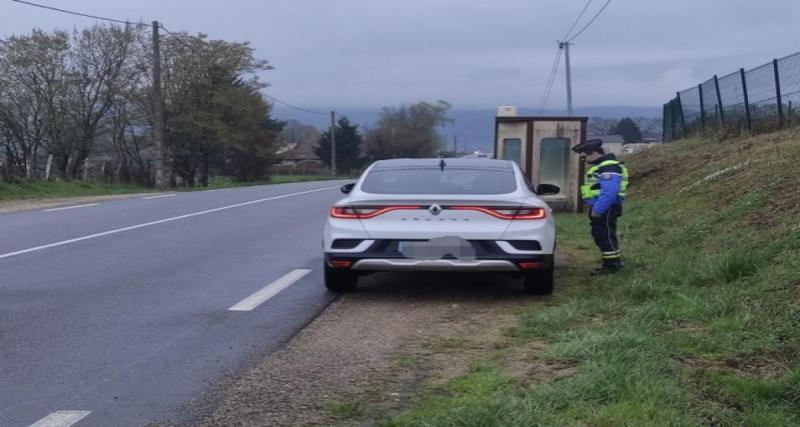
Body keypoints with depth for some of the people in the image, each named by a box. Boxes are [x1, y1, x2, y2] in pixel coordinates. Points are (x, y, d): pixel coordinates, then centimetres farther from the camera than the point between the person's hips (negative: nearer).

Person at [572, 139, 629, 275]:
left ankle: (611, 265, 0)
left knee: (605, 236, -6)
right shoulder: (600, 166, 16)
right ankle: (615, 261, 24)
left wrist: (598, 209, -25)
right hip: (599, 208, 11)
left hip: (605, 209, -11)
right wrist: (595, 208, 17)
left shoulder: (609, 167, -19)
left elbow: (609, 192, -27)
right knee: (600, 235, 16)